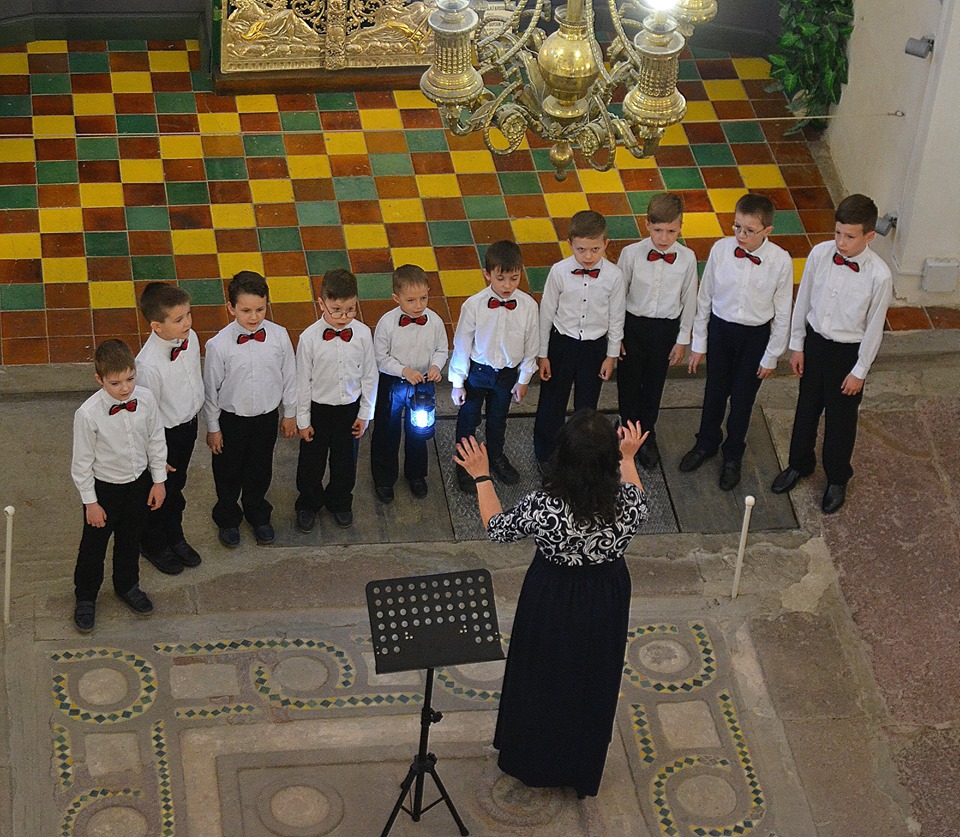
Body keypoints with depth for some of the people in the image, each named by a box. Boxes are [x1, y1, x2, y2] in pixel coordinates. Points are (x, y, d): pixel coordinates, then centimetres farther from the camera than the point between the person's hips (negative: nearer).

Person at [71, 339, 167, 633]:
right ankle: (85, 598, 40)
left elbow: (156, 441, -2)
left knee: (131, 540, 25)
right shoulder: (88, 413, -28)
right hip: (104, 487, -3)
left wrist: (159, 481, 4)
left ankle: (127, 586, 51)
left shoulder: (145, 399, -19)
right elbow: (82, 461, -16)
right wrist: (90, 502, -10)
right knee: (94, 545, 16)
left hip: (139, 482, 3)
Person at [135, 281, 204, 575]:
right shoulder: (149, 365, -36)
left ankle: (175, 537, 53)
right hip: (164, 434, -6)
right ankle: (154, 545, 46)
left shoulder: (190, 338, -15)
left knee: (177, 485, 29)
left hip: (189, 423, 6)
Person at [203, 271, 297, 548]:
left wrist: (290, 414, 6)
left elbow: (289, 376, -2)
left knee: (260, 472, 23)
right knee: (228, 473, 20)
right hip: (231, 419, -2)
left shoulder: (279, 336, -17)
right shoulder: (219, 345, -24)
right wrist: (213, 427, -3)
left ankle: (258, 515, 50)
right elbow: (211, 388, -11)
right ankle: (228, 519, 46)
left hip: (266, 417, 2)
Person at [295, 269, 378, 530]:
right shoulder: (310, 338, -21)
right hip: (318, 409, -2)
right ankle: (308, 504, 42)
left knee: (345, 460, 19)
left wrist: (365, 414, 2)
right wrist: (303, 420, -5)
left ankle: (339, 502, 45)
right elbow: (303, 381, -10)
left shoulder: (362, 334, -15)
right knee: (311, 460, 16)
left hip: (349, 408, 2)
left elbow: (370, 376, -3)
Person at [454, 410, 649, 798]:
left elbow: (496, 527, -12)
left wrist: (481, 477, 1)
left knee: (542, 678, 25)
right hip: (607, 602, 2)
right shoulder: (628, 504, -28)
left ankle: (534, 763, 47)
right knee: (591, 682, 25)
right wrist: (628, 459, 14)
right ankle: (582, 771, 46)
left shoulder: (542, 509, -33)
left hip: (552, 604, -2)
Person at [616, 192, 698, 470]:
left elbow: (689, 300, -2)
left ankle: (648, 434, 41)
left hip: (666, 327, 1)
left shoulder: (687, 258, -15)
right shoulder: (631, 253, -18)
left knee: (654, 382, 18)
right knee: (629, 379, 15)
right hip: (633, 324, -1)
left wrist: (682, 340, 3)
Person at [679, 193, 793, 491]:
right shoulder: (721, 249, -17)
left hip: (756, 335, -1)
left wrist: (771, 356, -4)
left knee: (743, 398, 15)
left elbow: (782, 314, -9)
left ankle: (732, 456, 39)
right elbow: (704, 298, -5)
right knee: (714, 391, 20)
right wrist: (699, 343, 1)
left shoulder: (781, 262, -21)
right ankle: (706, 443, 46)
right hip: (720, 328, 1)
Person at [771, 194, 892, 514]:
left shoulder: (879, 275, -26)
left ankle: (837, 479, 39)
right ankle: (800, 464, 47)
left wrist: (859, 371, -8)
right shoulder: (820, 253, -16)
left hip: (848, 351, -3)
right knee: (806, 408, 23)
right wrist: (797, 345, 5)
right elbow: (803, 300, -1)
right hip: (815, 341, 3)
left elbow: (874, 327, -14)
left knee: (840, 418, 15)